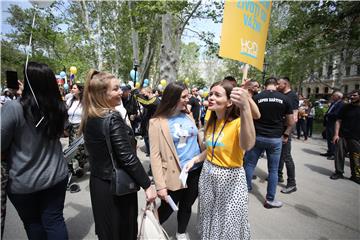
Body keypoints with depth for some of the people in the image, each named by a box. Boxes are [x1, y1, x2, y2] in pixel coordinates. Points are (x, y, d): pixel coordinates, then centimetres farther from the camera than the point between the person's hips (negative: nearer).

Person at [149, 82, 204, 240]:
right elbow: (155, 155, -14)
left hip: (196, 170, 5)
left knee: (186, 206, 20)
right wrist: (160, 185, -17)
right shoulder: (158, 122, -13)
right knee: (167, 209, 13)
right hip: (174, 174, -4)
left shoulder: (188, 115, 2)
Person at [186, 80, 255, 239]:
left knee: (229, 226, 15)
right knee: (208, 219, 25)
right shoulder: (211, 122, 3)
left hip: (231, 179, -6)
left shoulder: (238, 122, -20)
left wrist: (245, 108, -54)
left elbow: (247, 145, -43)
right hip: (208, 175, 6)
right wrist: (195, 159, 0)